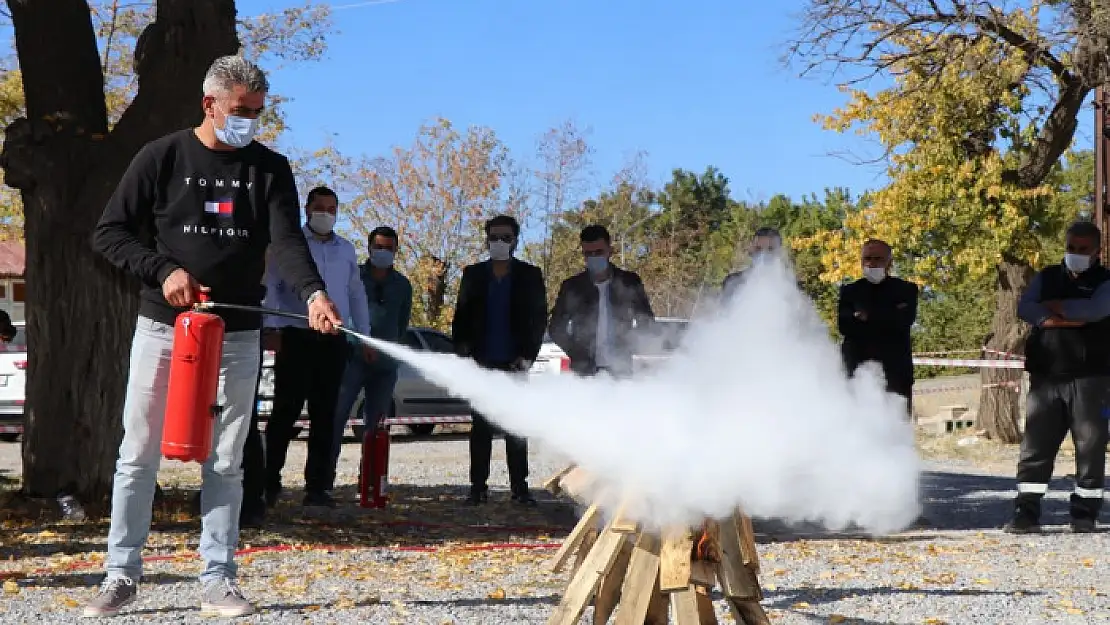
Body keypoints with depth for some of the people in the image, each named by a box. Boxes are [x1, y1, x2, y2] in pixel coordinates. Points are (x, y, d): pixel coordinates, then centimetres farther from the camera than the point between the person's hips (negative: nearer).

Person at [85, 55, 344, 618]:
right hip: (162, 327, -1)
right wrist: (163, 271, -15)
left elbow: (287, 241, -9)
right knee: (138, 455, 2)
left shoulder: (270, 168, 4)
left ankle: (218, 581, 9)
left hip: (237, 335, 1)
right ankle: (121, 574, 12)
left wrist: (313, 293, -29)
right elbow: (109, 234, 1)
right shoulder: (162, 158, -1)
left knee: (225, 462, 4)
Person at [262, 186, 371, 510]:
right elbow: (271, 287, -1)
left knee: (324, 414, 5)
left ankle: (317, 486, 9)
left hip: (333, 340, 4)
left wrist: (364, 335, 15)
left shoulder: (346, 250, 16)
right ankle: (269, 481, 4)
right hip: (296, 337, -4)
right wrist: (272, 329, -10)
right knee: (286, 410, -5)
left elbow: (357, 294, 21)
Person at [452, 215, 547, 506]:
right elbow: (461, 317, 9)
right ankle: (478, 487, 4)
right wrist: (463, 351, -3)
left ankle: (519, 486, 4)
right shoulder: (473, 274, 10)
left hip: (514, 363, -1)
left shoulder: (530, 275, 6)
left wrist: (528, 356, -5)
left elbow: (539, 318, 4)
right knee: (481, 426, 2)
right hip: (482, 363, 1)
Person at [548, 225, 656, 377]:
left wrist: (627, 345, -6)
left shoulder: (629, 282, 6)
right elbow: (556, 329, 11)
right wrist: (577, 354, -4)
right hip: (584, 371, 0)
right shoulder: (571, 286, 6)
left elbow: (647, 323, 11)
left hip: (620, 370, 0)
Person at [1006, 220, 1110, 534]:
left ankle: (1085, 512, 7)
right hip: (1046, 377, 3)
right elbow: (1024, 308, 2)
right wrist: (1055, 320, -13)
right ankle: (1026, 511, 1)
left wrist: (1055, 307, -4)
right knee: (1035, 445, -1)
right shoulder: (1047, 277, 16)